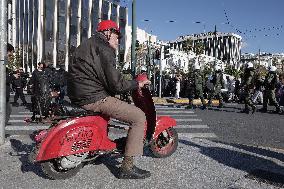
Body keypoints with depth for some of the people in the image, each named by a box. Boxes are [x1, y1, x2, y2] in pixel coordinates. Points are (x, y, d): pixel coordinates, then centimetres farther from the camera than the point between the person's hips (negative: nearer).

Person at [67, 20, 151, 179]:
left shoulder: (88, 44, 22)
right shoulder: (104, 49, -9)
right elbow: (116, 84, -16)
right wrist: (137, 84, -1)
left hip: (78, 96, 10)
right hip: (93, 98, -10)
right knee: (139, 117, -10)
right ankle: (127, 167, -8)